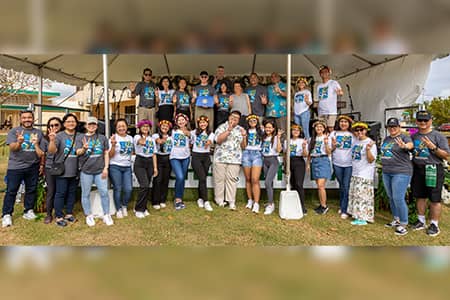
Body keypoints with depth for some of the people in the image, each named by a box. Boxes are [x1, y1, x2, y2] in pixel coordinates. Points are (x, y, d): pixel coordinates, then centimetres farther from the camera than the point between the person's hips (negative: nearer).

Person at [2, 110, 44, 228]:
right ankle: (6, 215, 8)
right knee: (11, 191, 1)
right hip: (15, 167, -3)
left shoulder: (38, 133, 8)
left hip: (33, 167, 3)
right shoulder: (14, 131, 0)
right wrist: (19, 142, -31)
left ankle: (28, 211, 23)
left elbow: (41, 151, 9)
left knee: (31, 190, 11)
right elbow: (12, 148, -10)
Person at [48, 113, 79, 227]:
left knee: (72, 193, 14)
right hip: (62, 171, -5)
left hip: (75, 171, 5)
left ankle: (69, 213, 27)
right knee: (60, 193, 1)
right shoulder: (59, 135, -7)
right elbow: (52, 151, -19)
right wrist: (52, 140, -36)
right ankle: (59, 216, 12)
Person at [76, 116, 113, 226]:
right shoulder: (80, 137, 6)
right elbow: (78, 152, -3)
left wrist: (106, 168, 0)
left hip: (100, 170, 1)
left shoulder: (102, 138, 9)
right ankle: (89, 215, 22)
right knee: (86, 194, 8)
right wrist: (84, 148, -27)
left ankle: (106, 215, 14)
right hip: (86, 171, 0)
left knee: (104, 193, 0)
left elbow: (106, 153, 9)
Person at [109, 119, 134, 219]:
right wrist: (113, 145, -24)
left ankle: (124, 206, 22)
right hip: (115, 166, -4)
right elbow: (110, 155, -9)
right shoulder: (113, 138, -5)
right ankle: (118, 210, 16)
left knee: (128, 189, -3)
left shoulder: (130, 138, 10)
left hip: (127, 167, 4)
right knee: (118, 189, 0)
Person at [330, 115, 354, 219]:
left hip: (349, 164, -2)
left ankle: (344, 210, 2)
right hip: (337, 163, 2)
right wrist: (333, 145, -12)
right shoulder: (334, 133, 6)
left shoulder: (353, 135, 3)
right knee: (341, 185, 13)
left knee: (346, 186, -4)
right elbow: (331, 149, 7)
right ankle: (341, 206, 29)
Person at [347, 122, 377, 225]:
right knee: (354, 194, 13)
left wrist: (368, 149, -32)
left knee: (362, 195, -5)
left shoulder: (370, 143, -12)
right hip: (355, 173, 8)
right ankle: (357, 215, 25)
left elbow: (371, 160, -17)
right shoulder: (356, 141, 10)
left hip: (365, 175, -8)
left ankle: (363, 218, 3)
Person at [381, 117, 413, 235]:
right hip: (386, 172, 7)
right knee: (391, 197, 14)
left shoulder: (404, 137, -8)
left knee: (398, 198, -10)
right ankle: (396, 220, 28)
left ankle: (404, 224, 2)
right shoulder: (386, 139, 13)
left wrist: (405, 146, -52)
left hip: (401, 172, -7)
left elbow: (410, 145, -30)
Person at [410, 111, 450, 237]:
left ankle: (434, 224, 11)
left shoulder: (438, 136, -3)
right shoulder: (413, 137, 11)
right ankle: (421, 221, 25)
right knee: (420, 197, 13)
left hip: (433, 170, -5)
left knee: (435, 199, 1)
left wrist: (433, 147, -18)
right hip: (417, 169, 5)